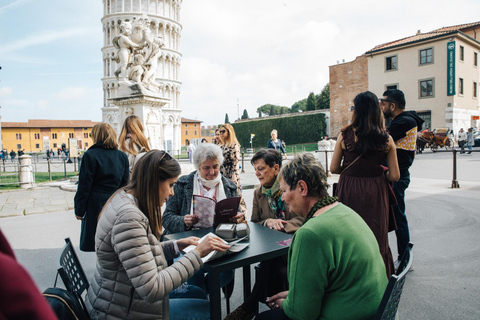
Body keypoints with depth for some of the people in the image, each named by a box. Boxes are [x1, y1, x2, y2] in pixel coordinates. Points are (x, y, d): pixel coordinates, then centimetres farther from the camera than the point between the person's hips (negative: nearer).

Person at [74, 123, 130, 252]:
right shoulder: (122, 156, 4)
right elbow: (125, 184, 8)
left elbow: (84, 186, -9)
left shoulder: (90, 155, -10)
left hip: (96, 207, -4)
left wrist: (79, 210, 0)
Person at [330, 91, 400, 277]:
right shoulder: (386, 139, -5)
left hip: (349, 190, -1)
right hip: (375, 193, 1)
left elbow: (334, 169, -3)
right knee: (376, 238, 16)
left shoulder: (345, 136, -7)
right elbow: (394, 176, -3)